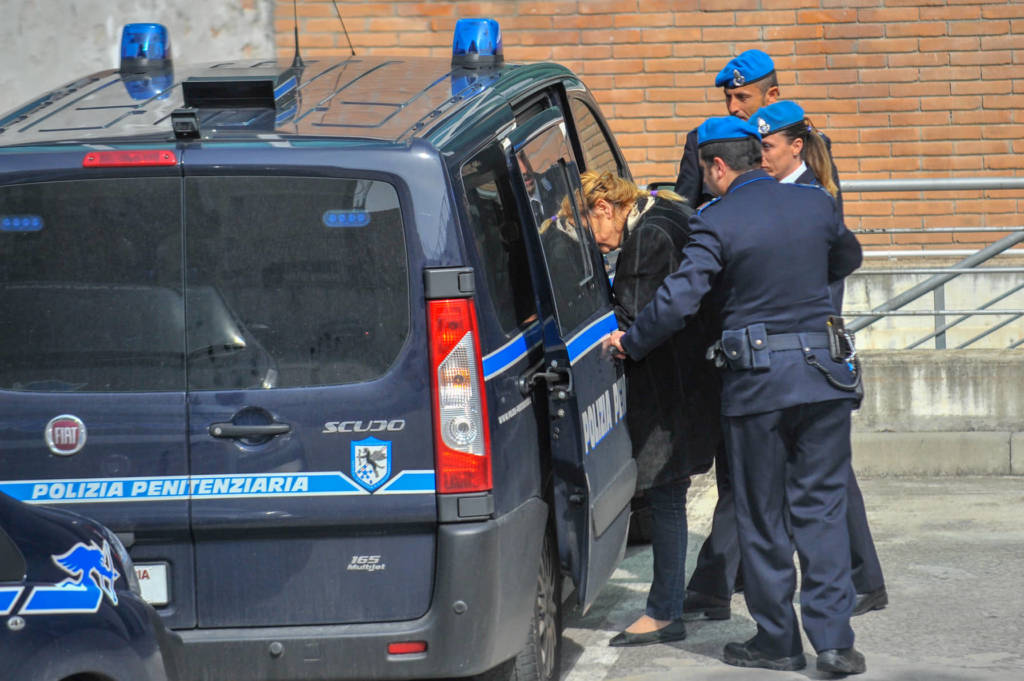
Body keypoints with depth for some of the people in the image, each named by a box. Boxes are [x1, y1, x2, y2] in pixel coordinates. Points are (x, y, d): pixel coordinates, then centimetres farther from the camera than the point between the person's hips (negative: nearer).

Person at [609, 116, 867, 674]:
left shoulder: (716, 224, -11)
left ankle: (777, 641, 15)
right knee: (821, 508, 7)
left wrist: (630, 342, 0)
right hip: (823, 376, 3)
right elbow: (847, 258, 23)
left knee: (762, 517, 9)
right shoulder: (815, 205, 4)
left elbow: (678, 299, -16)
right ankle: (833, 640, 0)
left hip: (756, 383, -3)